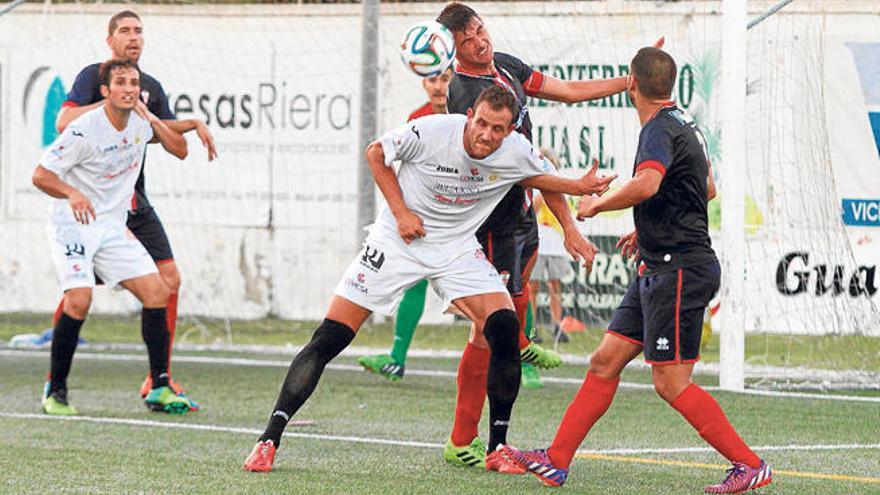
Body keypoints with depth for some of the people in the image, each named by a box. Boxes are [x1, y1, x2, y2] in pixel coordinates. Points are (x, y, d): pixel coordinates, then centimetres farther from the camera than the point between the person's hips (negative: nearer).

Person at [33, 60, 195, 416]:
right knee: (79, 299, -25)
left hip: (113, 227, 6)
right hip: (73, 226, -6)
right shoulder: (85, 130, -19)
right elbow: (41, 175, -18)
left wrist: (151, 119, -7)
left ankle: (159, 389, 2)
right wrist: (72, 194, -37)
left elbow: (180, 150, 8)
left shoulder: (140, 122, 1)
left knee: (156, 293, -6)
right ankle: (55, 390, -10)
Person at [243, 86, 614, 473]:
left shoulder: (516, 152, -11)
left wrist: (579, 187, -7)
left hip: (457, 249, 3)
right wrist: (401, 212, -12)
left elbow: (542, 177, 13)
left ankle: (498, 447, -3)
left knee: (505, 329, -18)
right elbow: (376, 152, -5)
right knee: (329, 340, -10)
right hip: (398, 239, -3)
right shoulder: (431, 131, -22)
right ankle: (269, 440, -4)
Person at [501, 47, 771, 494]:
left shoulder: (660, 130, -15)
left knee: (670, 383, -10)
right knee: (605, 361, 9)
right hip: (660, 268, 10)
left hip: (679, 269, -10)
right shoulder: (681, 123, 16)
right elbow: (708, 189, 31)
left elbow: (647, 184, -36)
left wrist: (597, 204, -18)